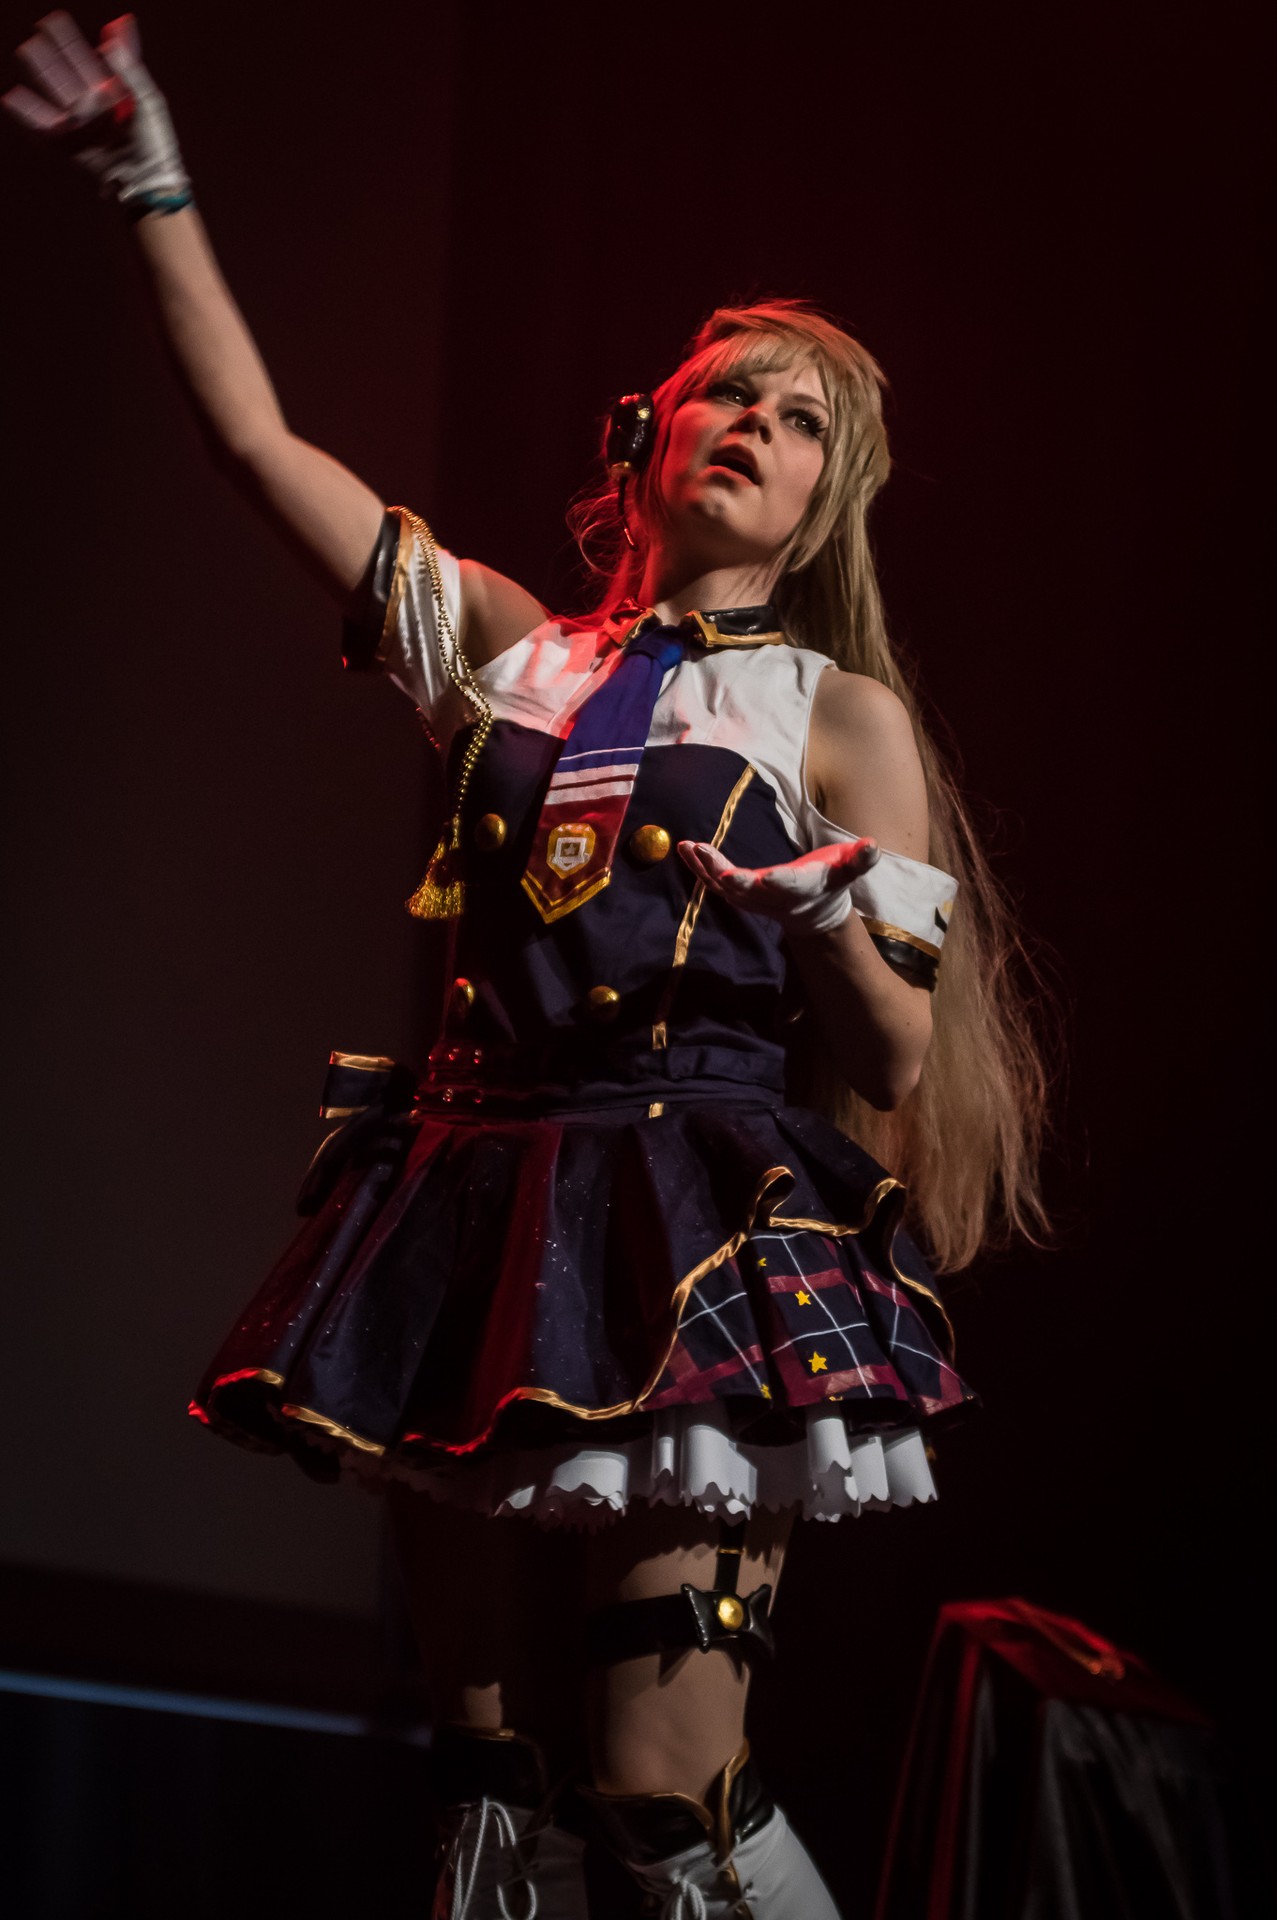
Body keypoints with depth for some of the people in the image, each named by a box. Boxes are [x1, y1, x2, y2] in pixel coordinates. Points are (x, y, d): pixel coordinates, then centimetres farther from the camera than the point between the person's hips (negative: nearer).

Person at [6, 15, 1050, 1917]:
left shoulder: (844, 720, 7)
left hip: (712, 1239, -4)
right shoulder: (507, 651, 15)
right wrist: (157, 189, 12)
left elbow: (900, 1063, 2)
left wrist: (833, 916, -18)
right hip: (480, 1212, 4)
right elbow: (254, 436, 16)